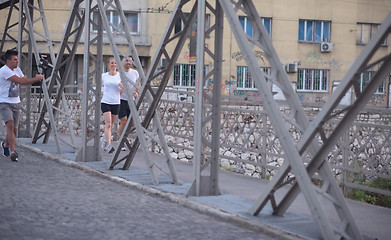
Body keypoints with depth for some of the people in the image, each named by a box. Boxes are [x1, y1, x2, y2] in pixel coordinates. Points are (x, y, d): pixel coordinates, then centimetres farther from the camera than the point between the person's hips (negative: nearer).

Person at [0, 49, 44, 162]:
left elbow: (25, 80, 15)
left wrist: (36, 78, -3)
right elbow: (20, 81, -23)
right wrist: (36, 79, -17)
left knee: (14, 129, 10)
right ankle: (13, 151, -26)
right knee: (10, 125, -24)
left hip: (16, 103, 7)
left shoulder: (17, 69, 11)